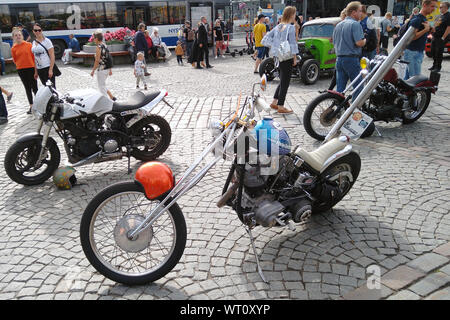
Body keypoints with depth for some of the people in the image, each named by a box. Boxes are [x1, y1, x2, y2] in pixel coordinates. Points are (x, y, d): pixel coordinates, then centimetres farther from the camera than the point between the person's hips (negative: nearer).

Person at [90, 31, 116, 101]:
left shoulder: (99, 47, -16)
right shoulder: (105, 46, 10)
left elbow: (97, 61, -19)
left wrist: (93, 70, -12)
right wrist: (110, 69, 20)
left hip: (101, 70, -9)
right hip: (107, 69, 9)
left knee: (102, 86, 1)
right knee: (102, 85, 20)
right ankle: (112, 97, 18)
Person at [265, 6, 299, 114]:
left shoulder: (278, 26, 9)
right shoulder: (291, 27, -13)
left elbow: (267, 37, 12)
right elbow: (292, 44, -15)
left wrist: (275, 50, 16)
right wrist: (295, 58, -8)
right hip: (287, 57, -8)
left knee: (283, 81, 20)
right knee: (285, 82, 0)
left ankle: (274, 102, 22)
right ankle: (280, 107, 5)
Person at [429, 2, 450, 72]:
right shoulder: (440, 15, 17)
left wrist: (443, 37, -20)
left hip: (441, 38, -9)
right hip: (435, 37, 9)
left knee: (439, 53, -5)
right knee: (433, 52, 13)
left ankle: (438, 67, 4)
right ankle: (434, 65, 25)